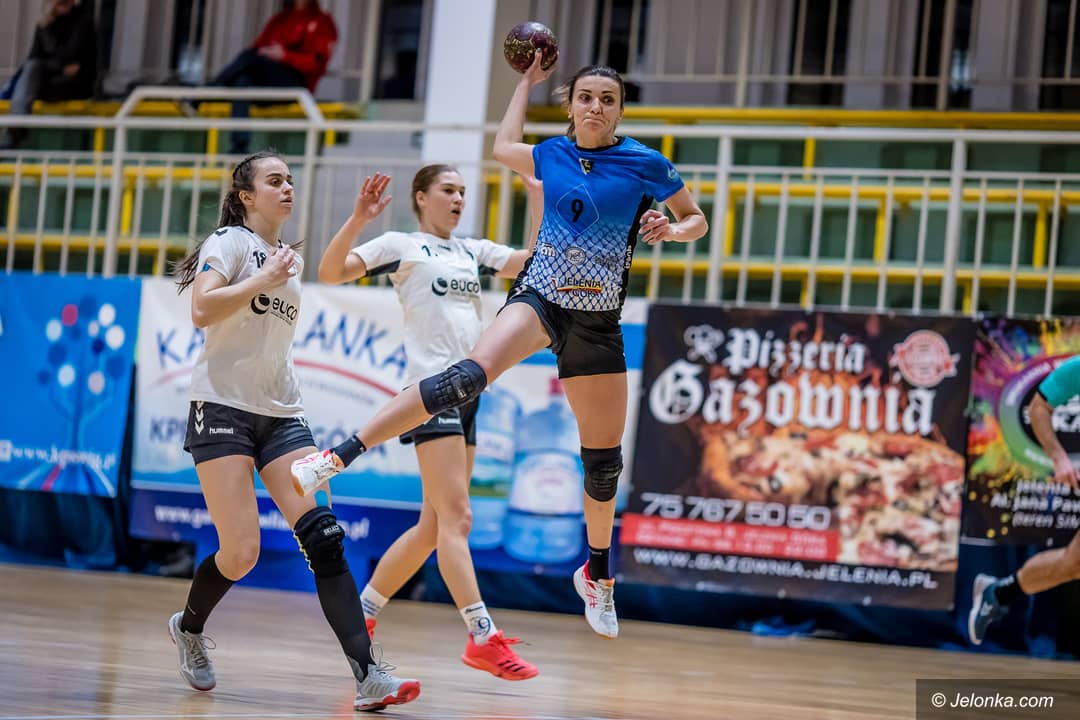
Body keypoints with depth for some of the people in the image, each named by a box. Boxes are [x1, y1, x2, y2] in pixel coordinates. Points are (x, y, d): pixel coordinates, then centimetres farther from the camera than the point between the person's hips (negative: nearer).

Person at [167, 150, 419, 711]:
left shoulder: (289, 258, 19)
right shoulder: (230, 242, -2)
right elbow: (201, 310, -18)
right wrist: (263, 280, -17)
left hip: (280, 413, 6)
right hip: (222, 407, -6)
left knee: (322, 538, -12)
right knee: (241, 552, -11)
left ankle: (368, 676, -21)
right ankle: (189, 628, 22)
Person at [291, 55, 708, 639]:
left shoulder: (645, 165, -3)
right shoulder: (551, 155, 5)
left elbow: (696, 220, 9)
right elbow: (503, 147, 28)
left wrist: (670, 230, -12)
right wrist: (527, 82, 31)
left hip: (596, 320, 0)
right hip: (539, 297, 0)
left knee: (603, 459, 6)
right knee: (471, 375, -30)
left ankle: (597, 573, 31)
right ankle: (339, 455, -36)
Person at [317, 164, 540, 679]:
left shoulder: (472, 251, 20)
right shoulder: (401, 245, 2)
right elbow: (330, 272, -8)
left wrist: (539, 200, 6)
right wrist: (358, 218, -21)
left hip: (469, 390, 8)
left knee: (435, 525, 8)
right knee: (456, 518, -13)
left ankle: (360, 614, 19)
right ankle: (483, 637, -17)